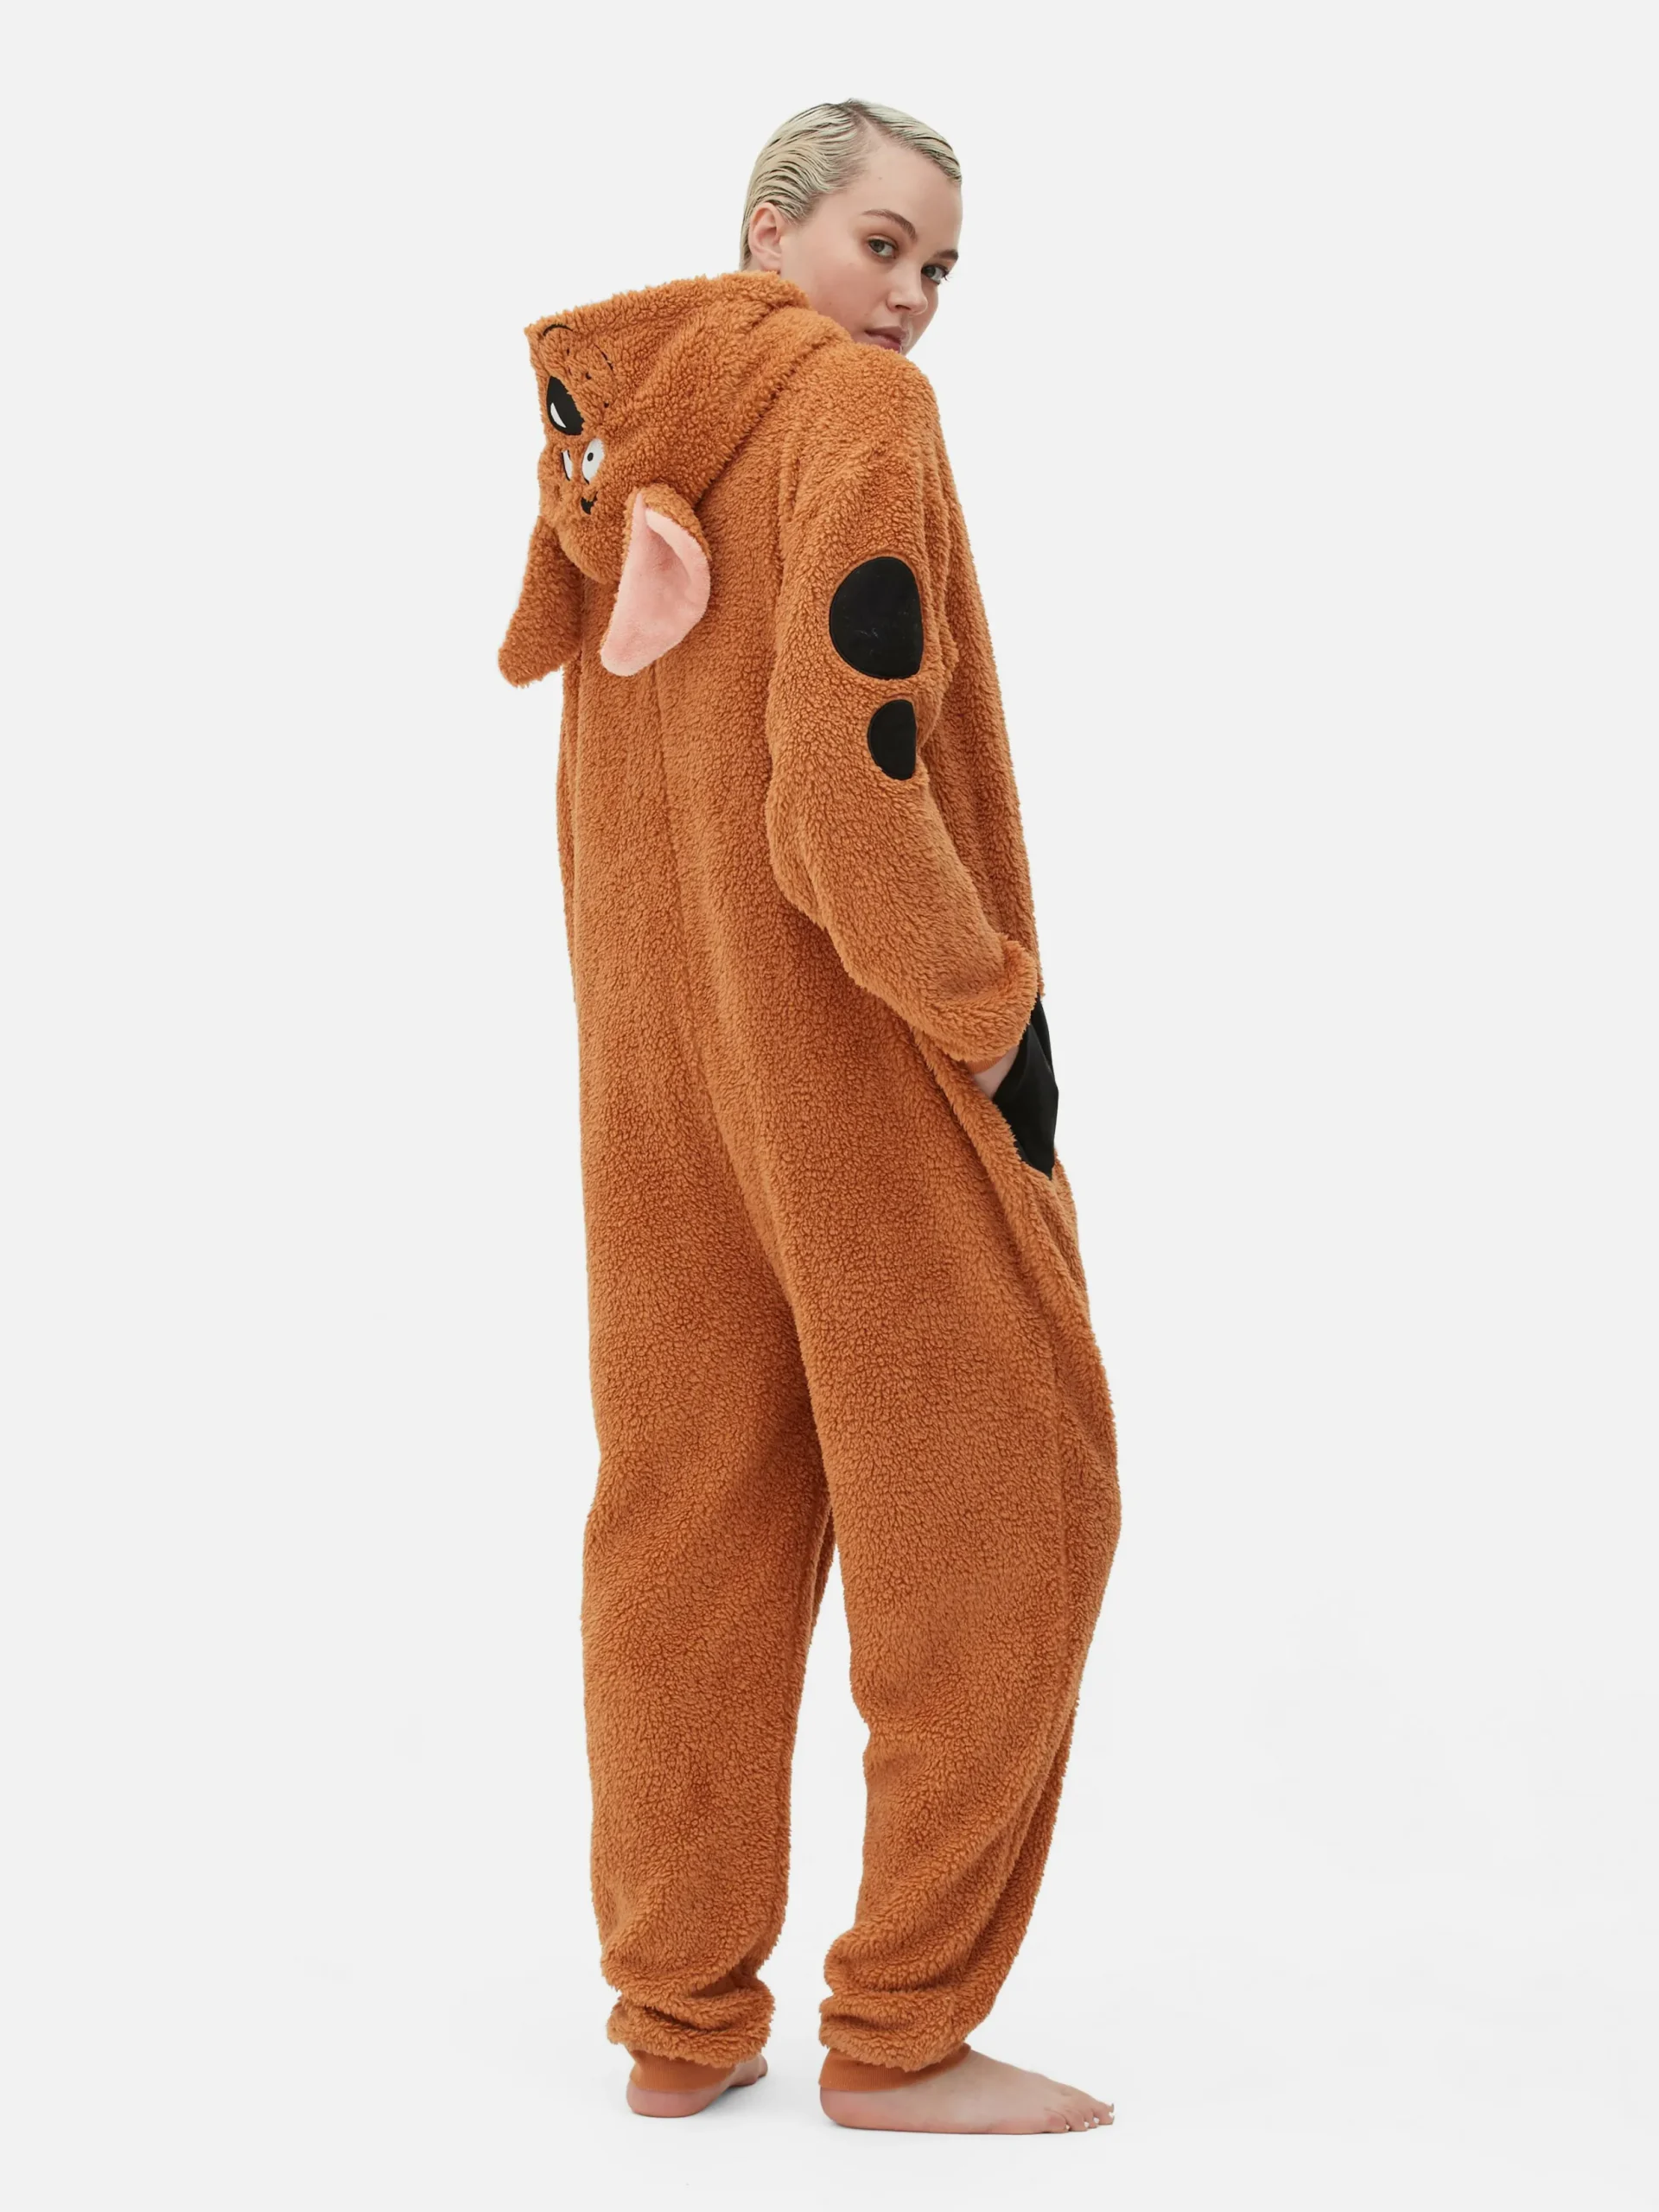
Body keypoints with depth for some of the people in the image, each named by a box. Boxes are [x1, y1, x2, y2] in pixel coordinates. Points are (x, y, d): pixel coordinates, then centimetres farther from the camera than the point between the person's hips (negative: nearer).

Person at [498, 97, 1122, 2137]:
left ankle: (679, 2019, 17)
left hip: (650, 1048, 8)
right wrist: (990, 1011, -13)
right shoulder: (857, 406, -10)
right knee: (993, 1500, 2)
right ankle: (901, 2035, 5)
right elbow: (850, 771, -19)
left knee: (686, 1509, 11)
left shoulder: (606, 429, 13)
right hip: (858, 1044, -7)